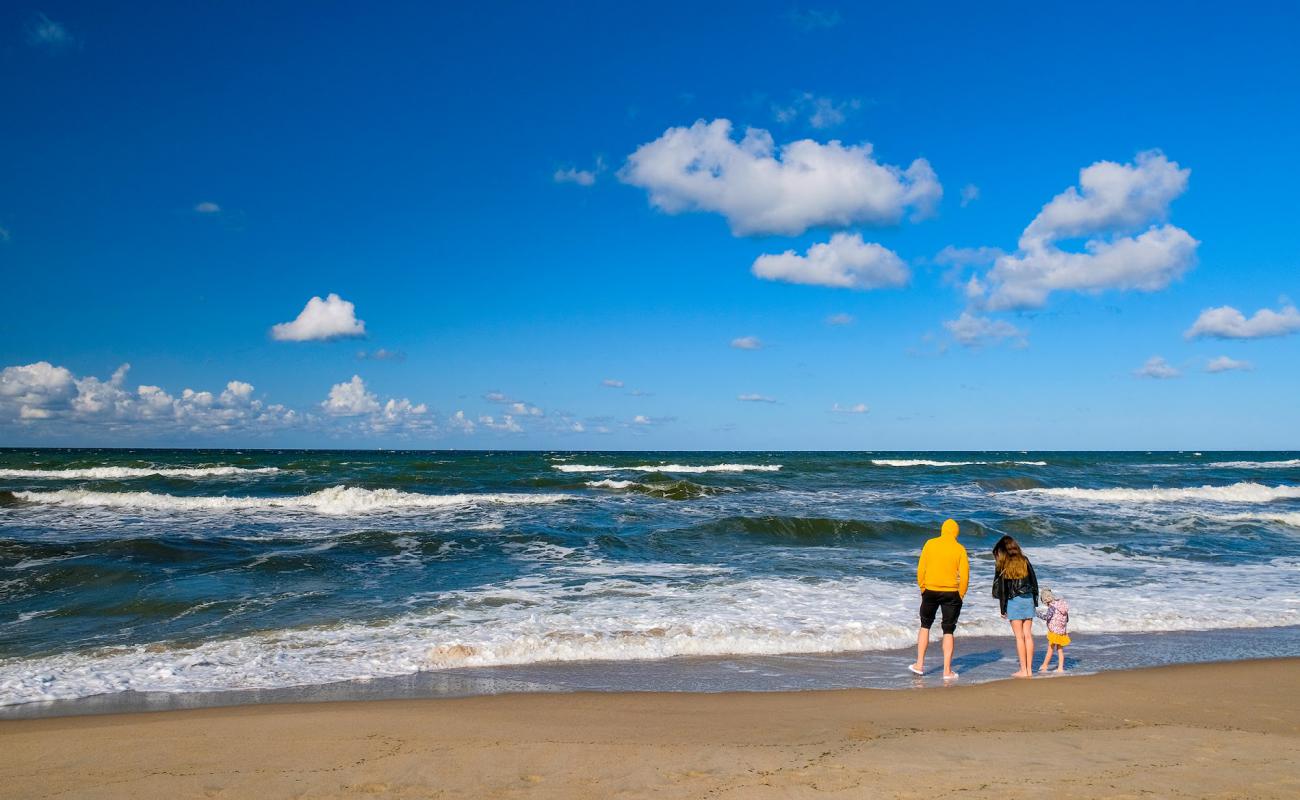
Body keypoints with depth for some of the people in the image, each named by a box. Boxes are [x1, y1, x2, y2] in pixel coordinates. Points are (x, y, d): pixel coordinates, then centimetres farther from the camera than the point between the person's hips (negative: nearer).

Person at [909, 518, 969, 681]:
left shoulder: (930, 544, -2)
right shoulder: (960, 549, -5)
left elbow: (920, 569, -3)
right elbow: (964, 575, -8)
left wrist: (922, 588, 8)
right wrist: (960, 595, 4)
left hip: (930, 591, 1)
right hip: (951, 593, -1)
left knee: (925, 626, 17)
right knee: (948, 631, 7)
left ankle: (919, 664, 16)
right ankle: (947, 671, 7)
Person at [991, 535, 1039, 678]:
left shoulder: (1002, 565, -5)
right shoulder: (1024, 560, 6)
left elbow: (1001, 588, -4)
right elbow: (1034, 581, 8)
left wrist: (1003, 608, 1)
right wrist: (1035, 600, 16)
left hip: (1013, 601, -4)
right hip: (1028, 599, 4)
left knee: (1019, 636, 0)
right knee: (1028, 635, 7)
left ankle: (1023, 670, 1)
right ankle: (1029, 670, 9)